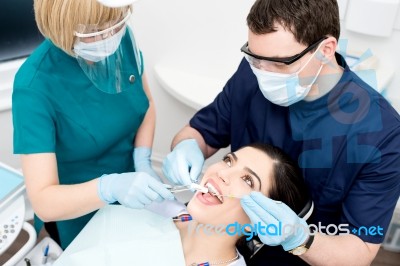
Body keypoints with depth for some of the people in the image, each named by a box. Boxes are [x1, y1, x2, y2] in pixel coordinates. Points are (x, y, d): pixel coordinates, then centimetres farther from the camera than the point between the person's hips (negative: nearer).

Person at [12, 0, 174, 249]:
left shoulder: (123, 37, -17)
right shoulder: (35, 86, -30)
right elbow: (44, 202, -29)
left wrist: (143, 161, -15)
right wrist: (110, 187, -46)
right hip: (79, 220, -4)